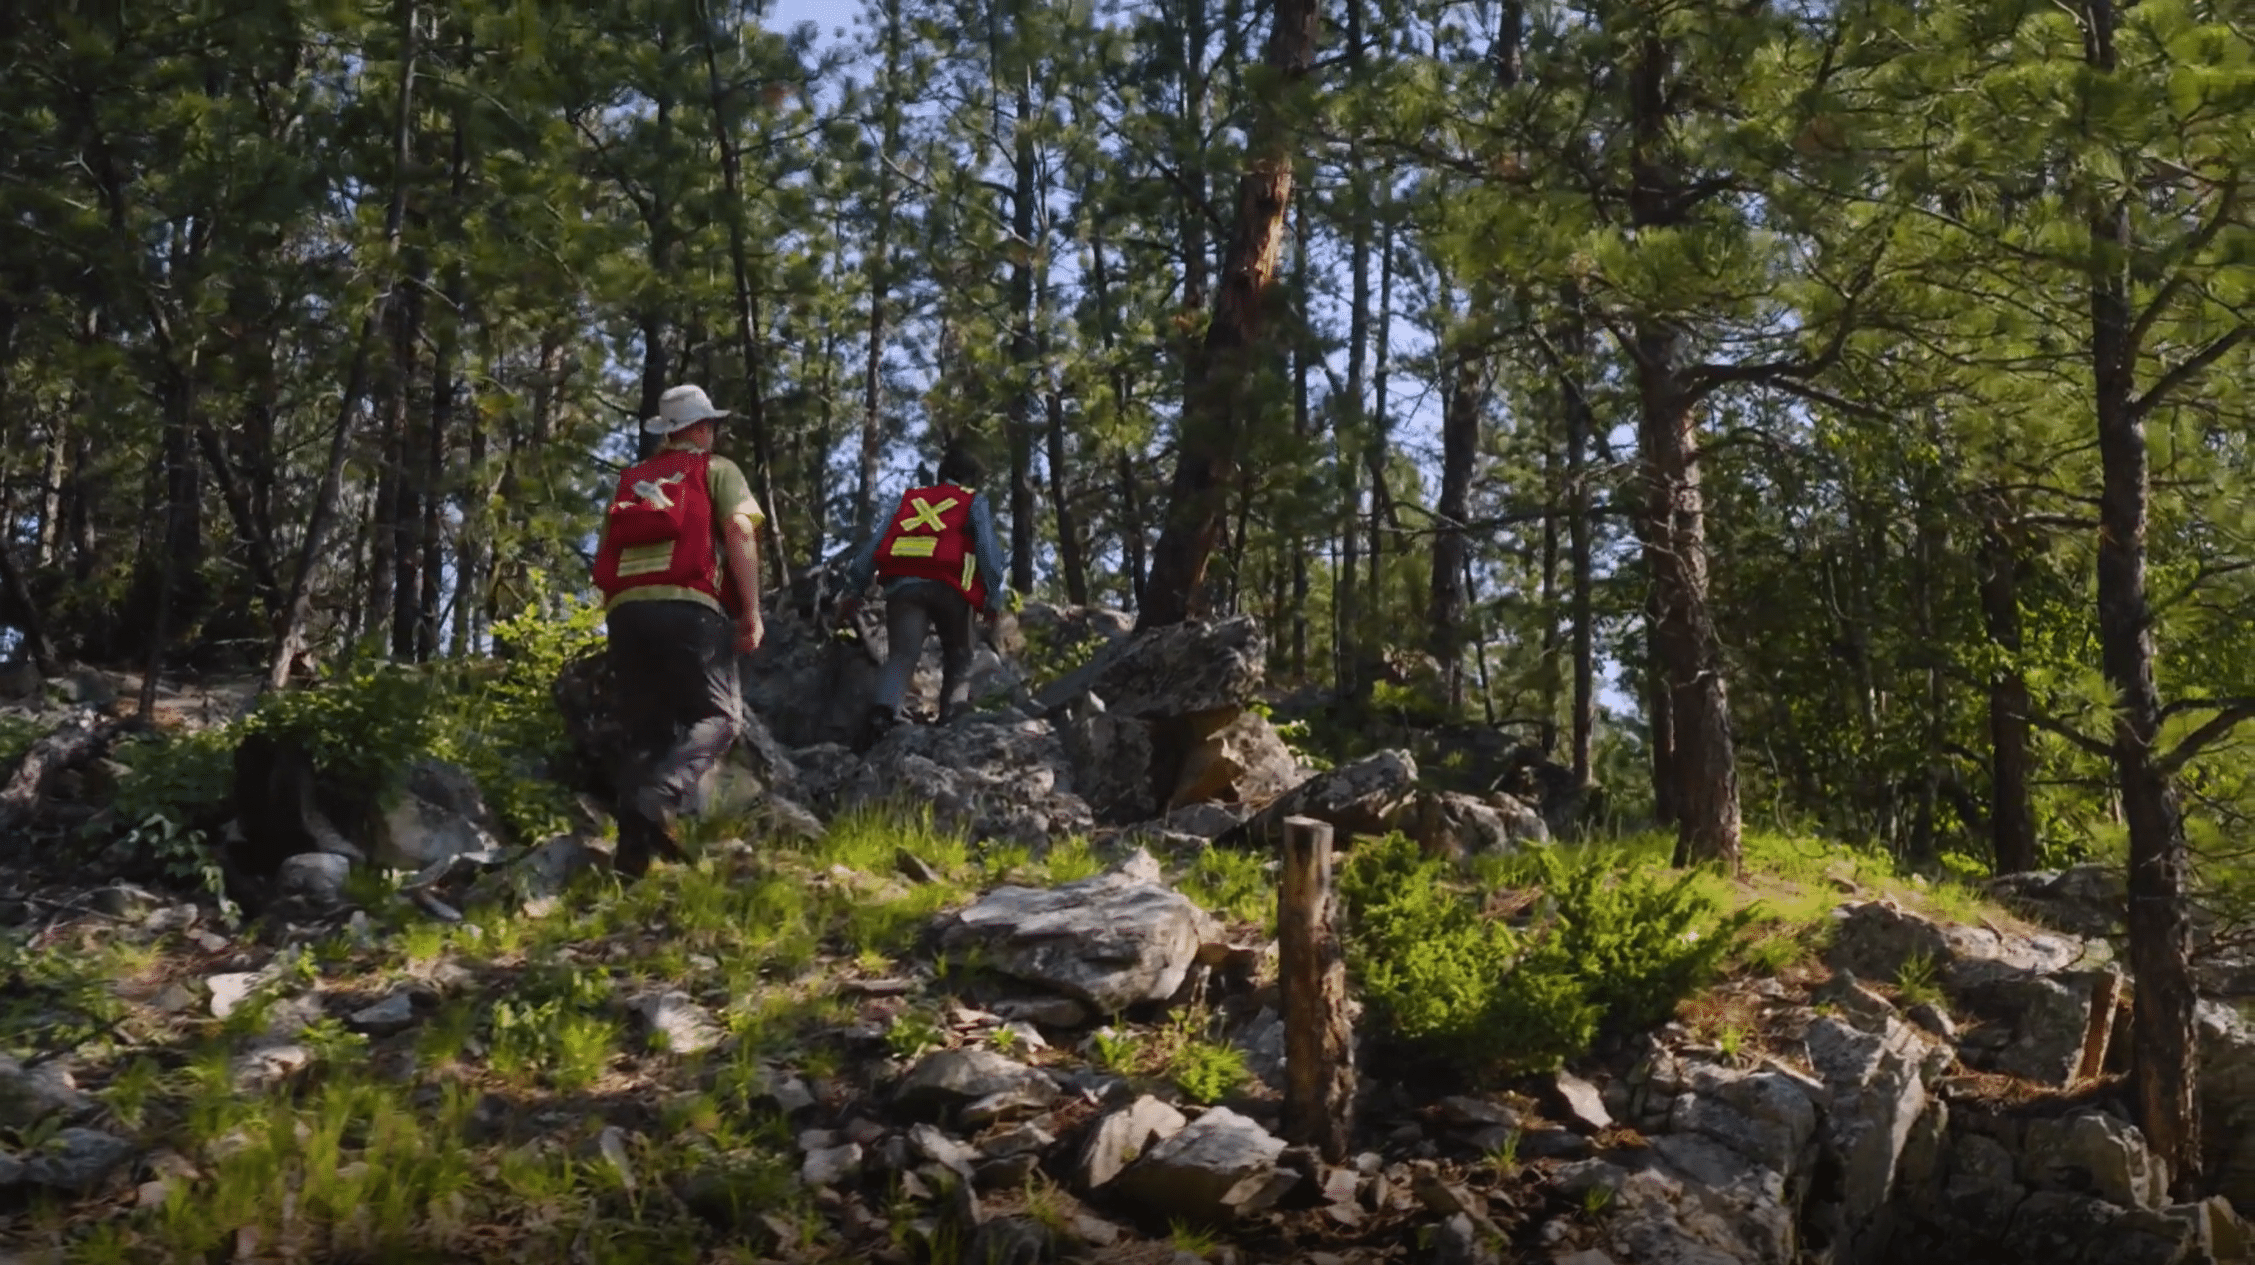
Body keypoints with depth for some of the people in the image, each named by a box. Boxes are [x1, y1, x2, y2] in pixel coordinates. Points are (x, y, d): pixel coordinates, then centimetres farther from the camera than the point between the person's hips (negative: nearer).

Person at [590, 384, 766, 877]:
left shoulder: (631, 480, 28)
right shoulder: (716, 470, 14)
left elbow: (605, 556, 24)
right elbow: (739, 531, -3)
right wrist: (752, 610, -5)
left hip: (624, 609, 5)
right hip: (688, 606, -5)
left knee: (647, 730, 12)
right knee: (717, 716, -3)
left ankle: (633, 844, -1)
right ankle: (658, 801, -29)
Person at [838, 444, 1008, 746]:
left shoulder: (909, 499, 27)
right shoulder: (975, 503, 18)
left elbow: (875, 545, 18)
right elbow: (988, 549, 3)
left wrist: (854, 589, 15)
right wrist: (993, 598, 0)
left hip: (902, 585, 2)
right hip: (948, 586, -2)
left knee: (902, 654, -10)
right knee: (957, 655, 18)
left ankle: (884, 709, -36)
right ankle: (955, 704, -3)